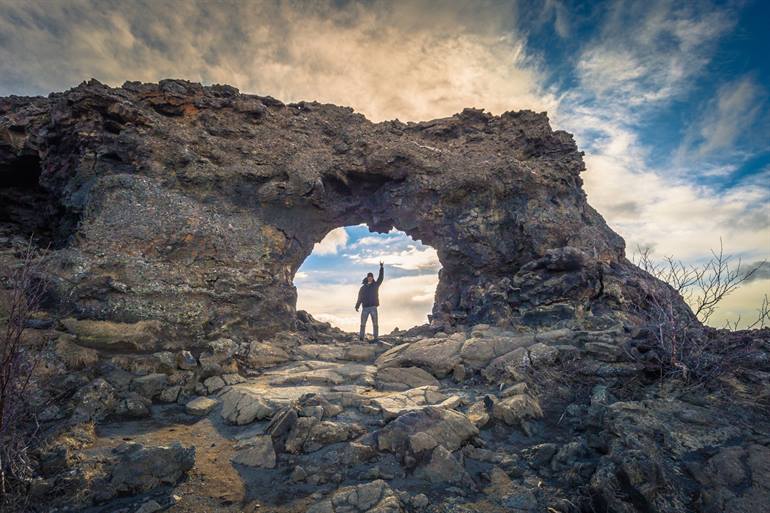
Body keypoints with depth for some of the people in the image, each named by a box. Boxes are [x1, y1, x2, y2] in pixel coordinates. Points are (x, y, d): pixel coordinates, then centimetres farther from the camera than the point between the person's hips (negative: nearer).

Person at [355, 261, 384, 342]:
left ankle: (375, 338, 0)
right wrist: (357, 306, 3)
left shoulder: (375, 285, 8)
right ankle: (361, 337, 4)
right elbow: (360, 298, 11)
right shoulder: (363, 287, 10)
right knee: (363, 324, 1)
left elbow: (380, 277, -2)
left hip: (373, 308, -1)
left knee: (375, 324, -1)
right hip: (365, 308, 1)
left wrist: (381, 267, -8)